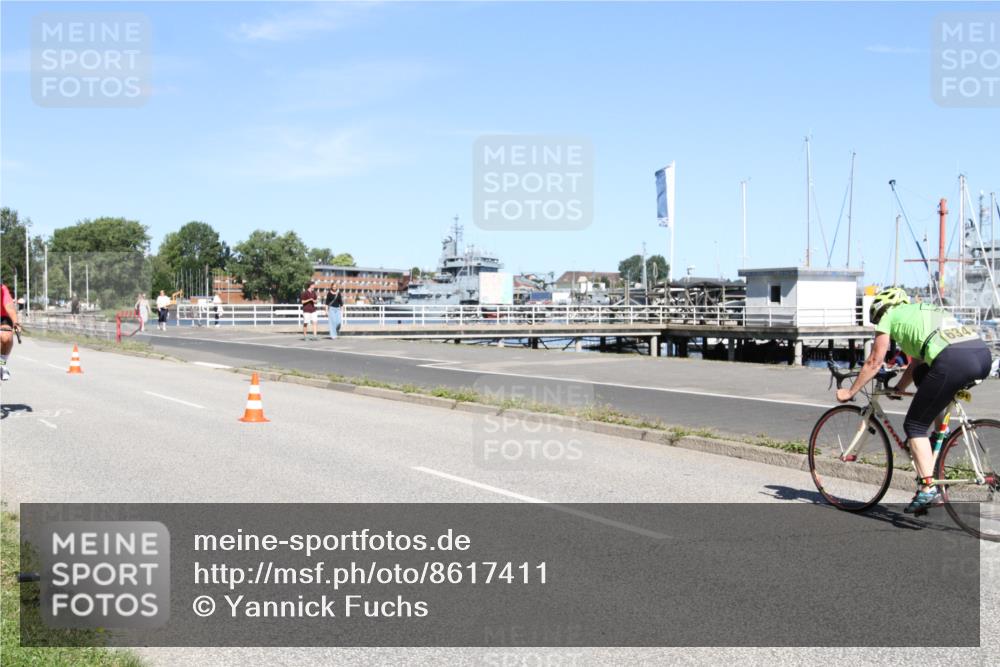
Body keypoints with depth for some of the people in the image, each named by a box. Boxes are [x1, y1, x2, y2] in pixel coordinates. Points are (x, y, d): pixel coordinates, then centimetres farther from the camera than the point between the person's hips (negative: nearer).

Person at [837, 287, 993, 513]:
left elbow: (874, 362, 17)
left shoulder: (889, 315, 17)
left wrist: (850, 392, 26)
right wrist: (899, 388, 54)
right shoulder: (922, 311, 37)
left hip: (954, 362, -7)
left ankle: (928, 488, -5)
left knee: (915, 425, 6)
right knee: (922, 375, 33)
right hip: (984, 356, 7)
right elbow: (917, 362, 44)